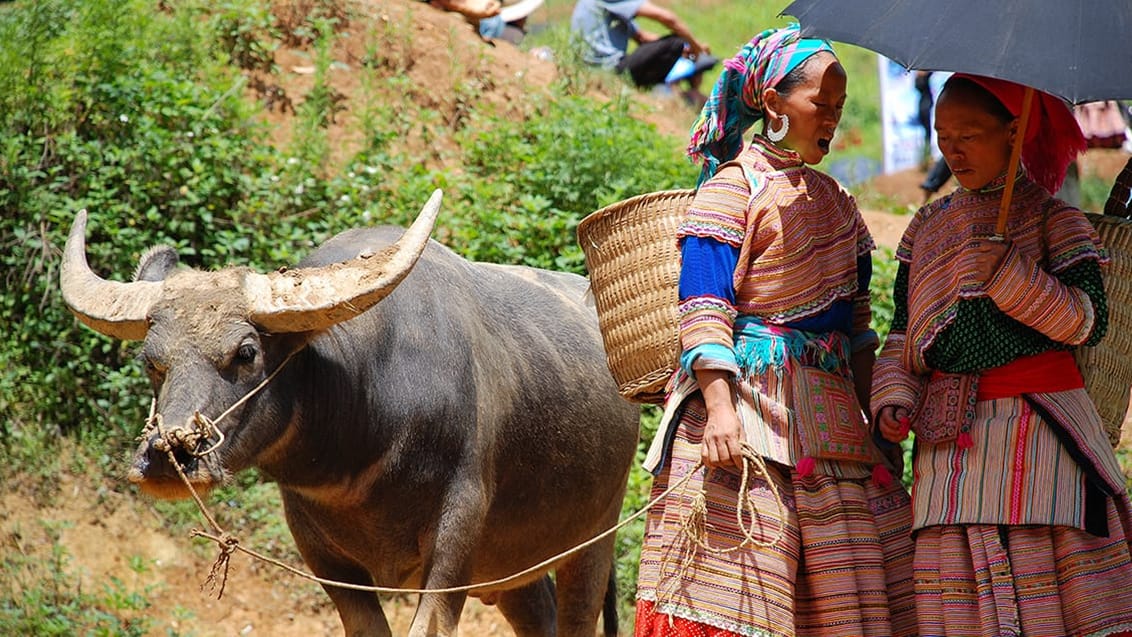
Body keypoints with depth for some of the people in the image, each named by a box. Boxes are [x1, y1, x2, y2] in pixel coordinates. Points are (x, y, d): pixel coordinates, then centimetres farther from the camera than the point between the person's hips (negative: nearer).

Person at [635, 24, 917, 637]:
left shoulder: (835, 201, 17)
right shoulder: (732, 186, -2)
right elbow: (703, 306, -10)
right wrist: (719, 405, -22)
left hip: (827, 415, 7)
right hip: (747, 394, -7)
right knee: (734, 574, -11)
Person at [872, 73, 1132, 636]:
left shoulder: (1051, 218, 3)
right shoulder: (928, 226, 16)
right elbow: (904, 328, 16)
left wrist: (1007, 272, -15)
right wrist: (894, 398, 0)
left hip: (1038, 420, -4)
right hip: (951, 431, 4)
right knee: (961, 589, -2)